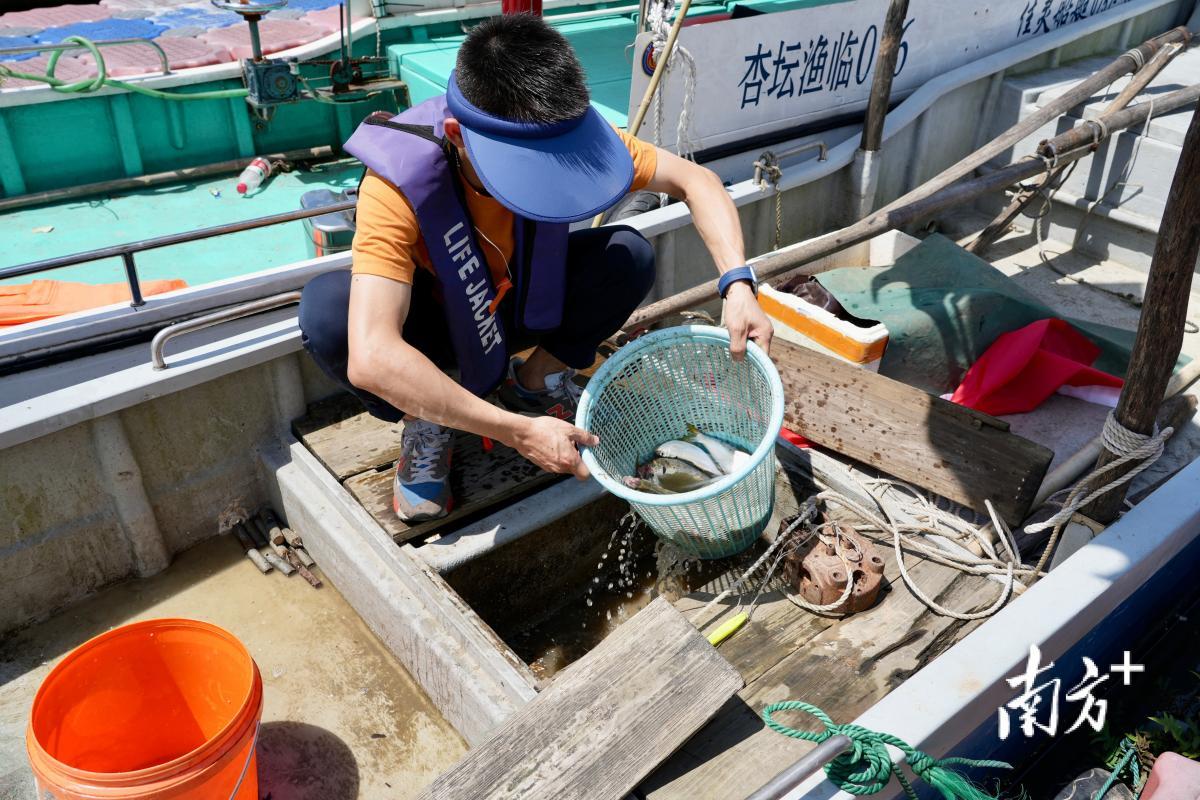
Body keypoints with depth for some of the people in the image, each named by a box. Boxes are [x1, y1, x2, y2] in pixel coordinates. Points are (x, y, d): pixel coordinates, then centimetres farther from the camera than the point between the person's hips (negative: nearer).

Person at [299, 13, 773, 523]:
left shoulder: (563, 132, -26)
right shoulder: (399, 183, -37)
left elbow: (695, 180, -17)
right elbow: (370, 359, -47)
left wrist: (738, 284, -33)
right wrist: (519, 433, -48)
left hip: (519, 303, 3)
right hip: (435, 322, -3)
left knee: (630, 257, -23)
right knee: (327, 307, -34)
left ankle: (533, 382, 2)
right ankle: (425, 425, -4)